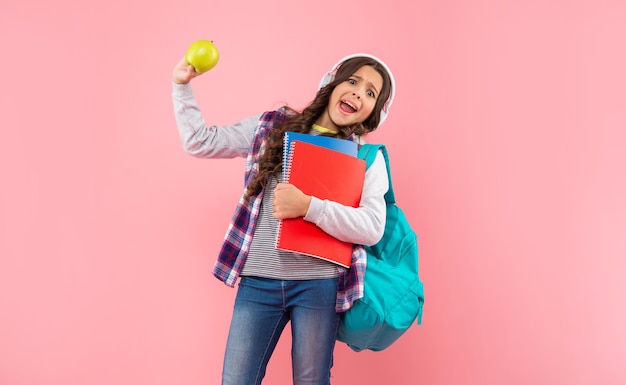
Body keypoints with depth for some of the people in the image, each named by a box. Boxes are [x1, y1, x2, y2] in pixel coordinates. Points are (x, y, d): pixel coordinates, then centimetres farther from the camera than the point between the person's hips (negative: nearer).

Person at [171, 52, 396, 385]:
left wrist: (308, 207, -21)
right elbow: (199, 142, 13)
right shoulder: (272, 126, 8)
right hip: (258, 281, 1)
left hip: (319, 284, -1)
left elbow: (372, 228, -10)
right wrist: (181, 85, 7)